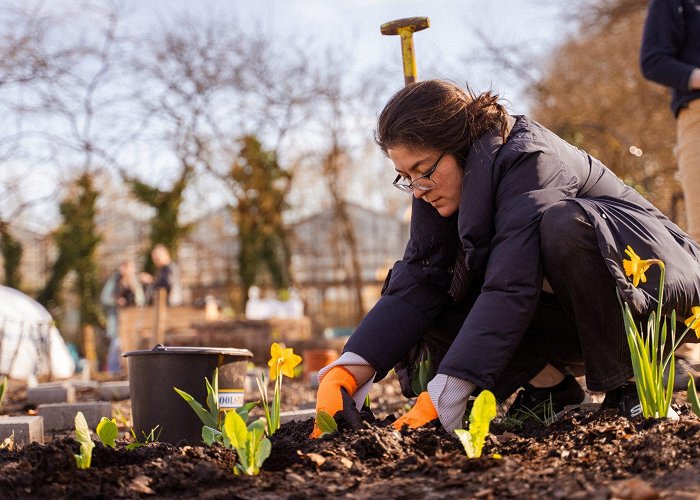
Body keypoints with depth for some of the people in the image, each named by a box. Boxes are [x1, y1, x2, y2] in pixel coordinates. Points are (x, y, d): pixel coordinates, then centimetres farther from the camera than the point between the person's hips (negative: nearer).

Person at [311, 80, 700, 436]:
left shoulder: (530, 161, -27)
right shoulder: (440, 187, -4)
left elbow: (509, 289, -37)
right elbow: (415, 283, -12)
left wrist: (442, 399, -43)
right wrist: (346, 374, -27)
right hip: (567, 310, 7)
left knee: (562, 225, -38)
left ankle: (629, 381, -20)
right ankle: (551, 382, -3)